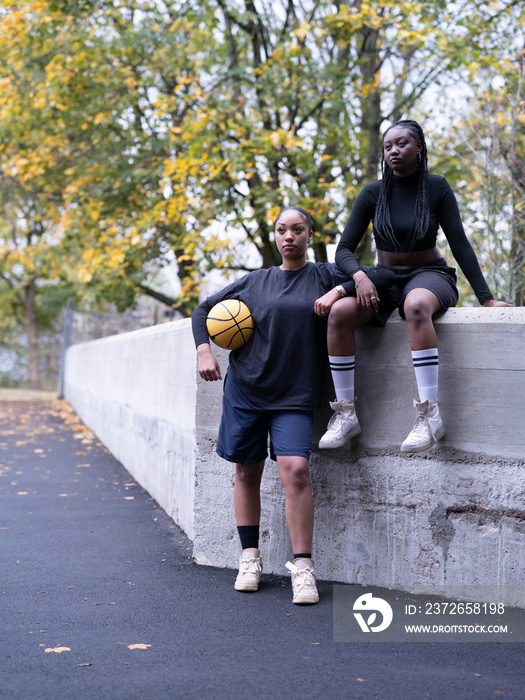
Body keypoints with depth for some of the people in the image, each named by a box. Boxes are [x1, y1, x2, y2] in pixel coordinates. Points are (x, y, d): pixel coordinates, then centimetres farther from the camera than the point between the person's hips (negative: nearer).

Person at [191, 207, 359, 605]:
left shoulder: (324, 275, 7)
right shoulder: (255, 281, 11)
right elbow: (203, 310, 18)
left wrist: (339, 291, -15)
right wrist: (204, 352, 3)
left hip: (295, 395, -2)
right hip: (245, 389, 3)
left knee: (296, 469, -17)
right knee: (247, 472, 6)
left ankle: (303, 568, -11)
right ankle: (250, 559, 20)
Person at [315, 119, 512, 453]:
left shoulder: (437, 188, -4)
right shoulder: (373, 193, 0)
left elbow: (461, 246, -5)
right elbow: (344, 250, -1)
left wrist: (487, 298, -12)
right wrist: (360, 276, -24)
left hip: (430, 275, -3)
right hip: (385, 278, 3)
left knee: (416, 305, -41)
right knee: (339, 312, -29)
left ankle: (430, 414, -41)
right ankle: (346, 414, -20)